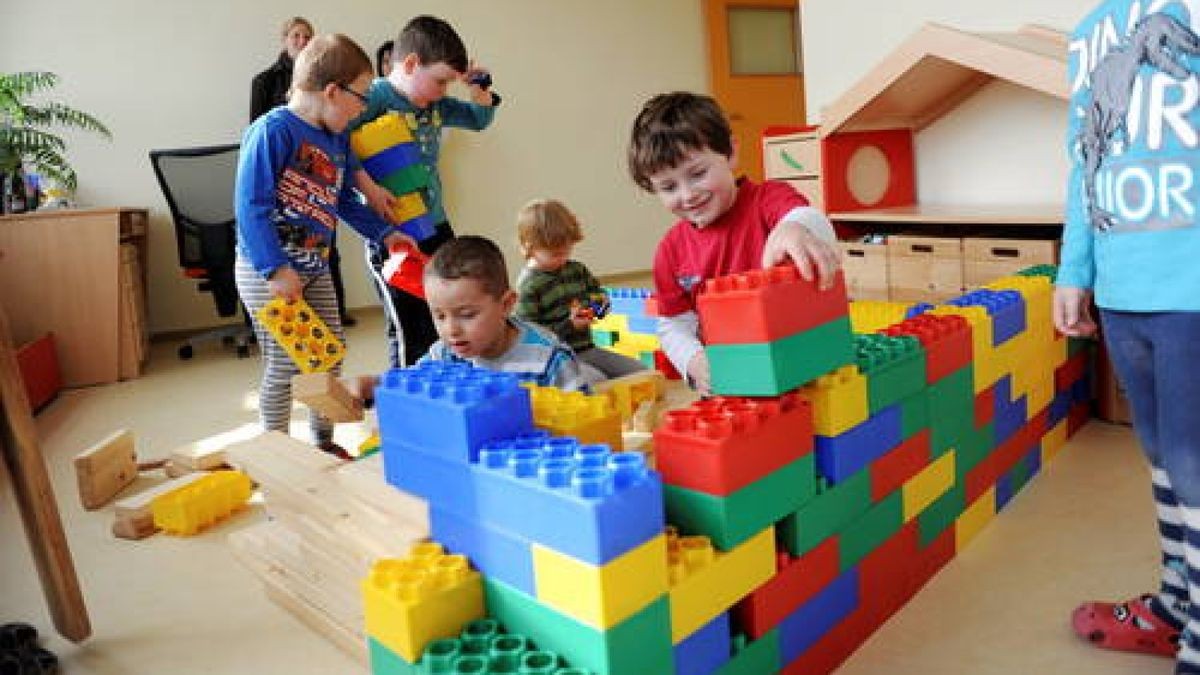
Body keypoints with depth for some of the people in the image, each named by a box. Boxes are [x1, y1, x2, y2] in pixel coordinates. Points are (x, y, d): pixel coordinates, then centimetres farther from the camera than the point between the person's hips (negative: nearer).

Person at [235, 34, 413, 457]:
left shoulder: (338, 139, 7)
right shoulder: (272, 131, -18)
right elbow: (250, 207, -21)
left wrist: (384, 232, 9)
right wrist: (277, 270, -25)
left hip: (315, 267, 8)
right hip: (267, 269, -8)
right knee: (284, 364, -3)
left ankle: (324, 441, 29)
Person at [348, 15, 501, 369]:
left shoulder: (436, 105, 8)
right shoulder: (375, 96, -13)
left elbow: (479, 120, 24)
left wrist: (480, 90, 5)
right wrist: (366, 186, -28)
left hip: (437, 227, 8)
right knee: (413, 333, -3)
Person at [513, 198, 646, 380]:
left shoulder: (577, 269, 10)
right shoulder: (528, 285, -12)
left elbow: (597, 291, 28)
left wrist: (599, 301, 3)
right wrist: (569, 325, -21)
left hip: (587, 350, 7)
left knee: (641, 372, -3)